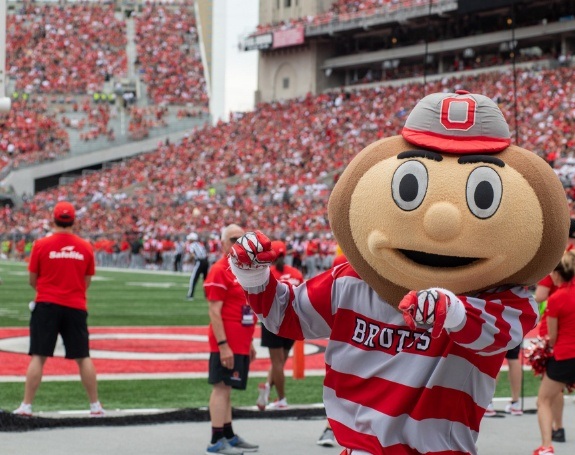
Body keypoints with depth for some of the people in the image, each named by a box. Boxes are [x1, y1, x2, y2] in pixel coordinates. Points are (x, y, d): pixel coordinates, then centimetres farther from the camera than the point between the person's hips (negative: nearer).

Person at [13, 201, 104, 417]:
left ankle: (26, 406, -2)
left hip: (47, 305, -2)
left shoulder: (41, 245, -4)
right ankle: (95, 406, 11)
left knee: (38, 356, 0)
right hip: (76, 307, 2)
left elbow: (33, 280, 3)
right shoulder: (85, 247, 2)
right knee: (83, 357, 8)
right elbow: (86, 282, 8)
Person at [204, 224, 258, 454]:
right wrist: (223, 345, -21)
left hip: (240, 344, 9)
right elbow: (214, 312, -17)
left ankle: (229, 436, 22)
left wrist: (249, 342, 20)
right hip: (226, 345, -9)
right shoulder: (219, 272, -13)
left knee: (227, 389, 15)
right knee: (221, 388, -6)